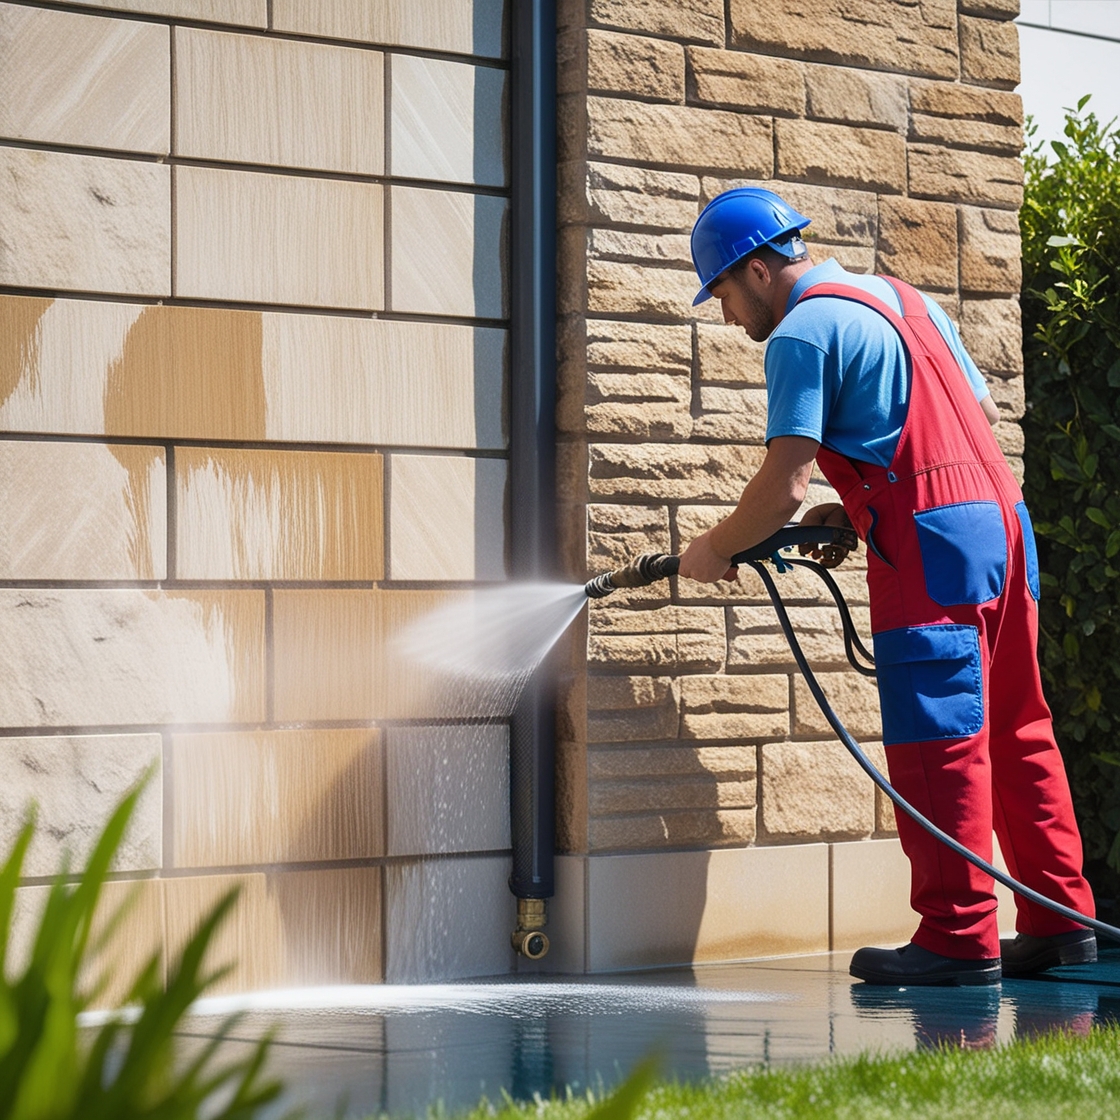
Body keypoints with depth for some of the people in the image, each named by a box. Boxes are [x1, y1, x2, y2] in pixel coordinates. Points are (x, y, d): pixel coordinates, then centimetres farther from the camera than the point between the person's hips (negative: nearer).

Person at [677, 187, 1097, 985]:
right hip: (1002, 516, 9)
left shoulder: (802, 332, -6)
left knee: (939, 744, -6)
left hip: (934, 545, -9)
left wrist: (712, 550, 5)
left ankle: (960, 938, -6)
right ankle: (1061, 918, 13)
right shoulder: (903, 299, 20)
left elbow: (783, 488, -13)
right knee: (1016, 733, 11)